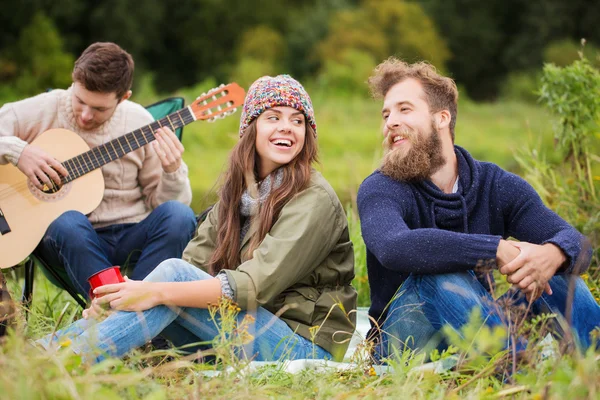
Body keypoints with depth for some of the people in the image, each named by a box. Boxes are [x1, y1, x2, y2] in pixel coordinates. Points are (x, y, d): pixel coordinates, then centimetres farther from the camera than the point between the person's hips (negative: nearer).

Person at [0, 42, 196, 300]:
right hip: (69, 239, -1)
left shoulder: (139, 122, 2)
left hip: (131, 237, 2)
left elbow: (160, 199, 6)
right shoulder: (41, 111, -3)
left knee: (178, 215, -28)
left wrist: (172, 172, -15)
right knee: (68, 222, -36)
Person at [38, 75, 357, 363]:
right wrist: (134, 290, -19)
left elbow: (257, 284, -23)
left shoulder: (315, 200, -13)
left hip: (305, 347, -6)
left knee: (174, 273, -22)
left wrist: (159, 292, -31)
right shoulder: (238, 191, 10)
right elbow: (195, 260, -1)